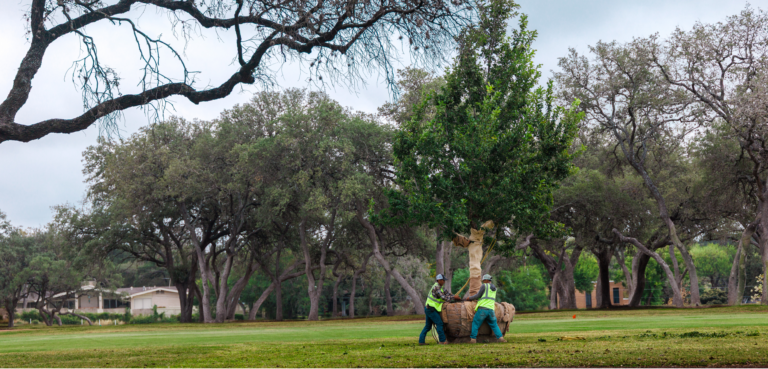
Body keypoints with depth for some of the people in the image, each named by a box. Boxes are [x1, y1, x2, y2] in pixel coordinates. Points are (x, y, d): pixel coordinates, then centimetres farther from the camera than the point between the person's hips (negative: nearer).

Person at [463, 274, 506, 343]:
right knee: (494, 325, 12)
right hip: (491, 309, 6)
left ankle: (473, 339, -4)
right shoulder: (494, 288, 21)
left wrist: (468, 298, 8)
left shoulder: (484, 286, -1)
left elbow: (477, 296, -3)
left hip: (482, 308, -6)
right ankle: (500, 337, -2)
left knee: (475, 324, 2)